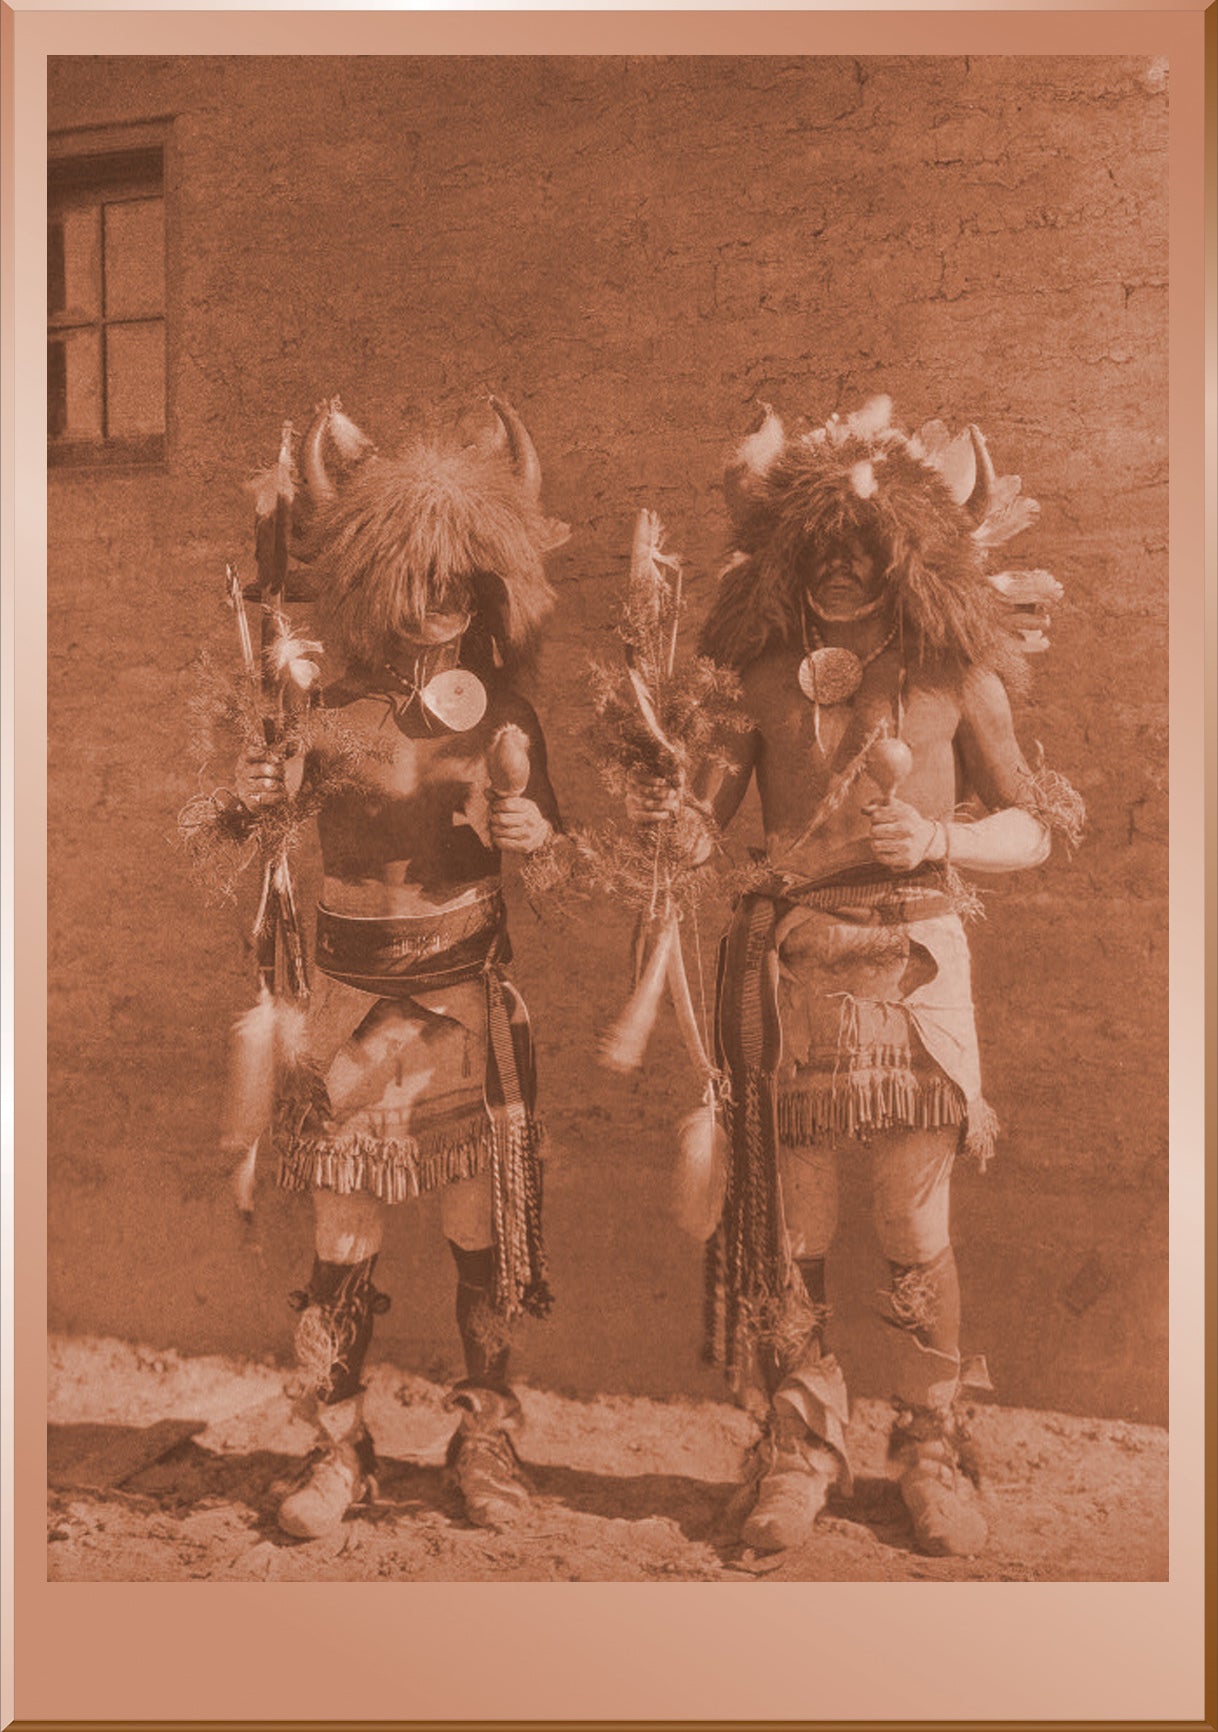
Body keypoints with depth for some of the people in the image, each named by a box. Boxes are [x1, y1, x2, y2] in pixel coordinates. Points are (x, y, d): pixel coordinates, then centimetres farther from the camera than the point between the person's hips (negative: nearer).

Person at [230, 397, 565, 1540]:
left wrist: (532, 835, -13)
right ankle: (337, 1450, 22)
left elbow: (541, 834, 9)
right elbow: (250, 838, 6)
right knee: (341, 1242, 3)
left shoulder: (499, 711, 0)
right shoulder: (324, 712, -2)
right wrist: (253, 800, -16)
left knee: (481, 1233, 6)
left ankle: (486, 1440, 25)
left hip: (470, 1000, 1)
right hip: (352, 1000, 0)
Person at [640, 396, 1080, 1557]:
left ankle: (933, 1447, 27)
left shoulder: (958, 675, 2)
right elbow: (717, 782, 8)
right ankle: (801, 1443, 27)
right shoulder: (766, 668, 5)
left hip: (910, 962, -1)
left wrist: (940, 839, -12)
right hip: (787, 964, 1)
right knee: (788, 1226, 7)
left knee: (916, 1232, 5)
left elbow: (1036, 829, 5)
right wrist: (683, 819, -14)